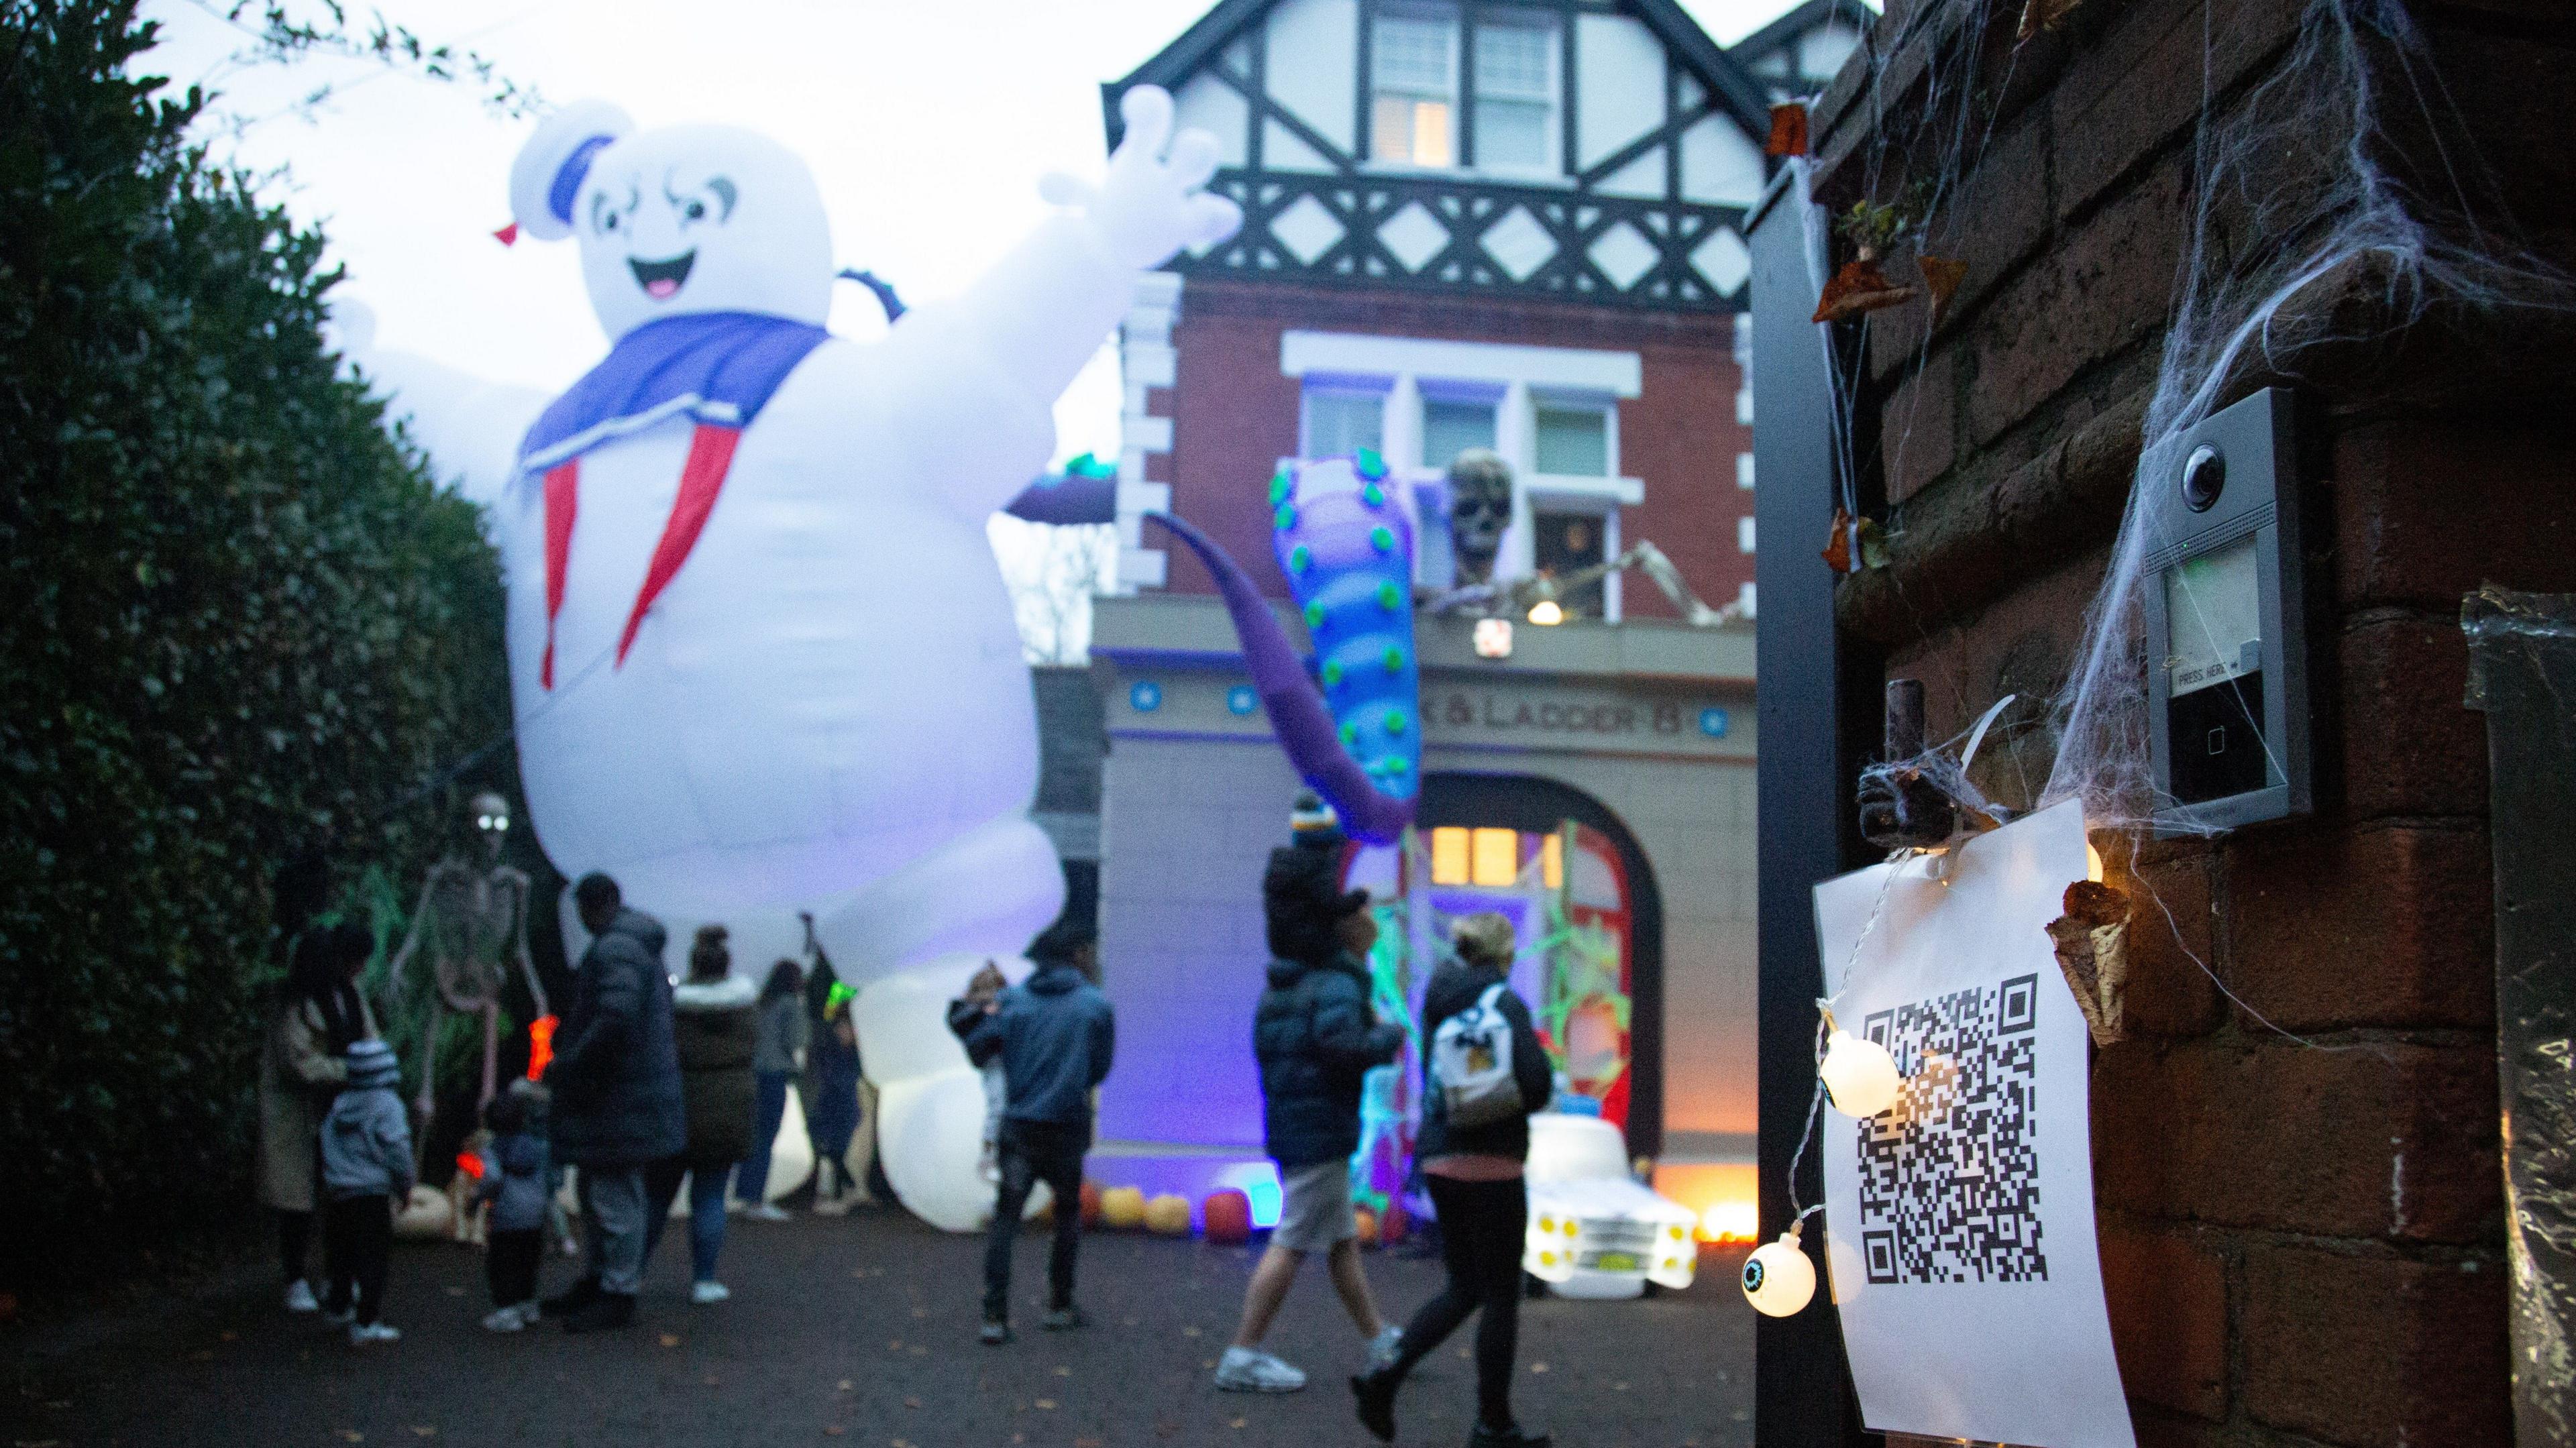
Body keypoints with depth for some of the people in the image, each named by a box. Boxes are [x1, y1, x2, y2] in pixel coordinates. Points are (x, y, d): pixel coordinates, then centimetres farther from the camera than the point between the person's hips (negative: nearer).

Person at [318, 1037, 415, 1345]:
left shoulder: (339, 1104, 9)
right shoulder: (387, 1103, -11)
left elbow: (328, 1148, 14)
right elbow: (397, 1151, -13)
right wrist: (405, 1189, -1)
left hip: (339, 1192, 7)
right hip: (373, 1193, -7)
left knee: (342, 1251, 22)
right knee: (373, 1258, -3)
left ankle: (339, 1305, 38)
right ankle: (367, 1323, -5)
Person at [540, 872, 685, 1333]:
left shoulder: (615, 948, -17)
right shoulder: (640, 946, 17)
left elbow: (616, 1018, -30)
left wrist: (568, 1062, -21)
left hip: (620, 1100, -11)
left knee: (614, 1195, -4)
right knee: (595, 1190, 20)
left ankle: (619, 1293, 2)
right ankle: (597, 1280, 31)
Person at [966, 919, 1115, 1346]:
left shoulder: (1013, 999, 0)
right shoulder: (1096, 1006, -4)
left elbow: (976, 1050, -3)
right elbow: (1099, 1070, 3)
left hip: (1018, 1126, 1)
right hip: (1067, 1129, -1)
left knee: (1005, 1220, 4)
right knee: (1068, 1215, 20)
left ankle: (995, 1318, -6)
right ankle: (1060, 1307, 24)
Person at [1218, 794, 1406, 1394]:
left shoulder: (1283, 988, 14)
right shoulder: (1337, 988, -16)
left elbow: (1264, 1042, 24)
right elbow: (1343, 1048, -32)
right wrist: (1389, 1036, -12)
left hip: (1289, 1125, 10)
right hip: (1321, 1131, -10)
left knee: (1344, 1239, 17)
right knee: (1292, 1244, -6)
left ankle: (1380, 1342, 27)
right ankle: (1243, 1356, -4)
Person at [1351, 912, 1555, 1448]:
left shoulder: (1440, 1005, 10)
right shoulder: (1503, 1002, -11)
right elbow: (1536, 1081, -20)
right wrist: (1520, 1104, 0)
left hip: (1440, 1158, 7)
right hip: (1490, 1164, -7)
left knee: (1464, 1288, 17)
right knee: (1501, 1297, 5)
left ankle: (1385, 1376, 1)